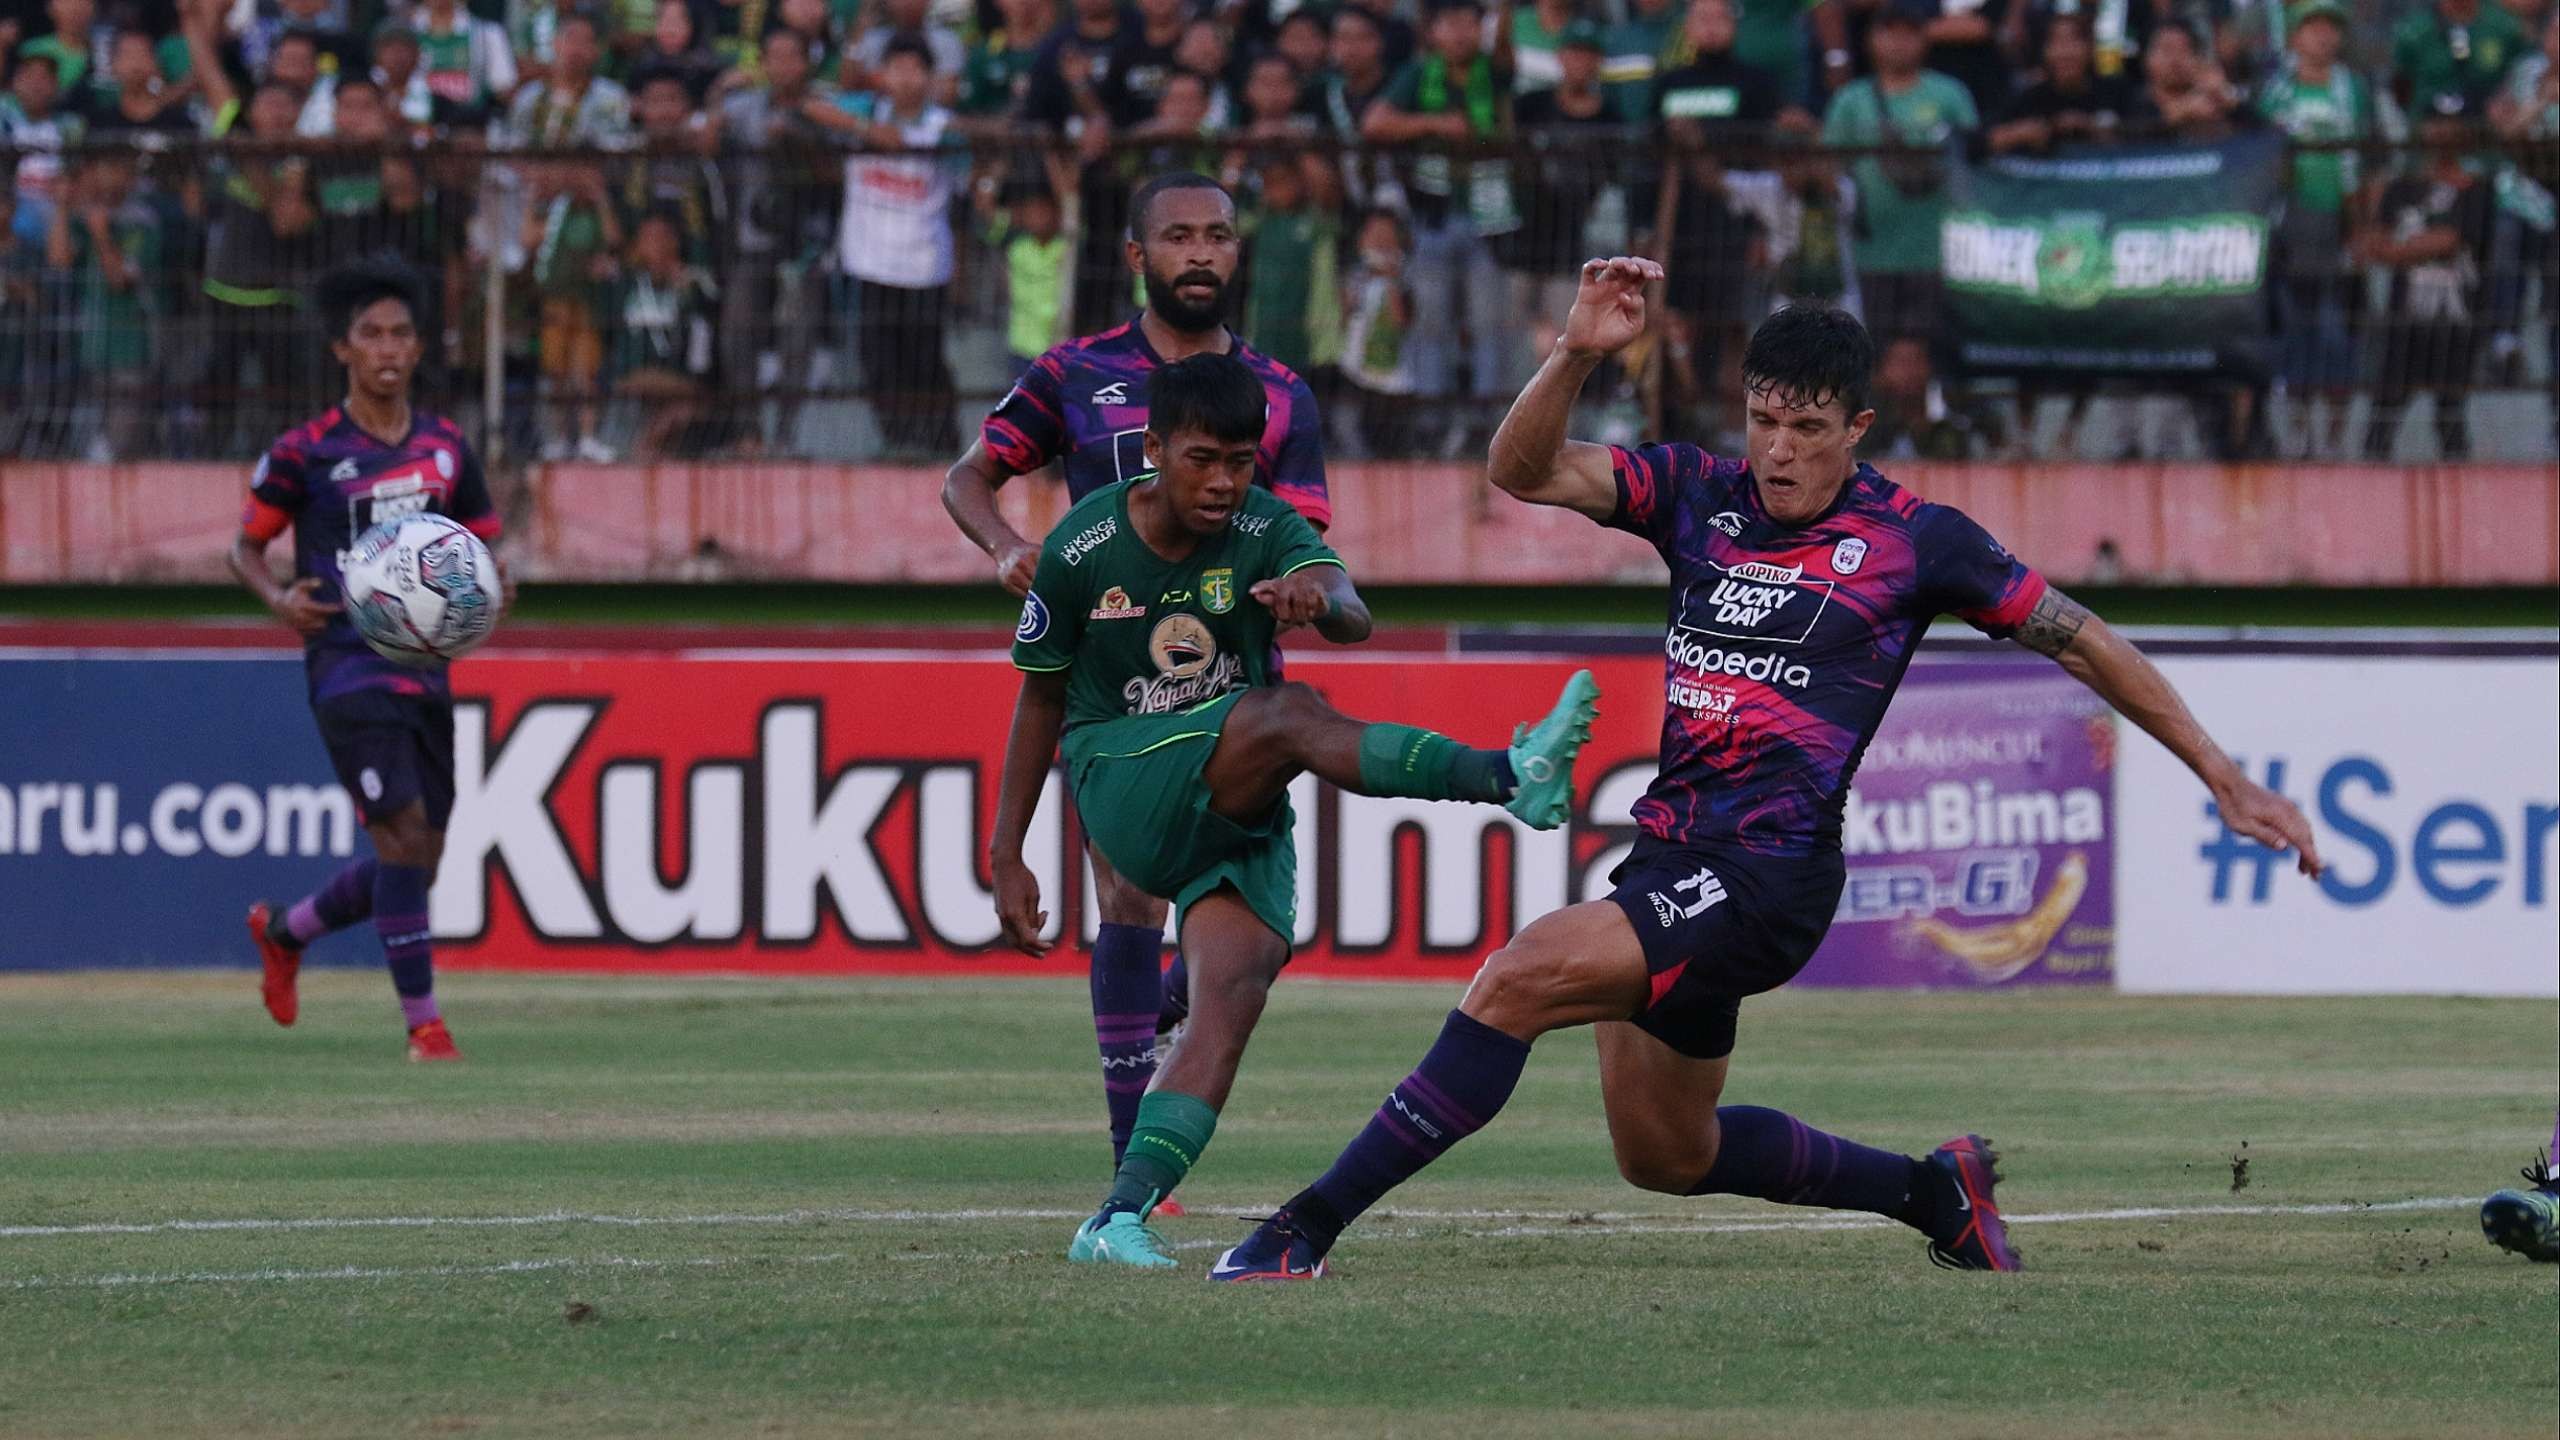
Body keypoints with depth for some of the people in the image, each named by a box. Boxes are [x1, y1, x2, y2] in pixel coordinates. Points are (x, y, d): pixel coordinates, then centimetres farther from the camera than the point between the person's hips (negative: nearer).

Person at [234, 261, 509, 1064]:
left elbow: (484, 551, 18)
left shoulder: (444, 448, 10)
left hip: (425, 663, 5)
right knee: (404, 832, -18)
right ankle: (422, 1022, -12)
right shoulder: (306, 453, -3)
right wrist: (279, 599, -14)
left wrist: (490, 595, -5)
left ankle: (284, 931, 35)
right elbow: (246, 546, 6)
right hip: (347, 660, -5)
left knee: (415, 863, 9)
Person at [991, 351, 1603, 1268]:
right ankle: (1508, 777, -46)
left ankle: (1119, 1219, -28)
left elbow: (1352, 619, -26)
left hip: (1242, 812, 3)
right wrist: (1007, 858, 6)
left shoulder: (1265, 532, -5)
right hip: (1127, 790, -3)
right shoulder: (1083, 549, -7)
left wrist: (1323, 594, -52)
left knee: (1236, 990, -20)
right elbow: (1041, 698, 5)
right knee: (1284, 713, -30)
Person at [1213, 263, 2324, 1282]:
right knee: (1666, 1158, 18)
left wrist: (2226, 778, 4)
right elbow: (1524, 469, -2)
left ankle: (1307, 1228, -24)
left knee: (1520, 979, -25)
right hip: (1670, 852, 7)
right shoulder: (1700, 494, 7)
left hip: (1769, 872, -7)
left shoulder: (1911, 538, -4)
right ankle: (1934, 1191, 39)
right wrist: (1577, 356, -21)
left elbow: (2080, 642, 4)